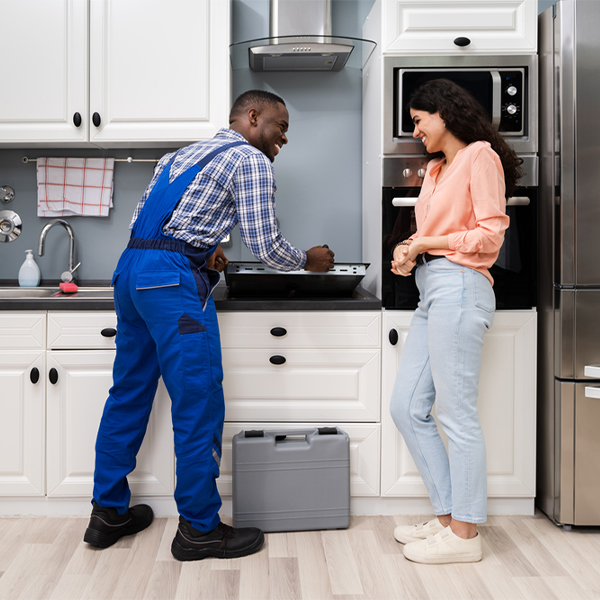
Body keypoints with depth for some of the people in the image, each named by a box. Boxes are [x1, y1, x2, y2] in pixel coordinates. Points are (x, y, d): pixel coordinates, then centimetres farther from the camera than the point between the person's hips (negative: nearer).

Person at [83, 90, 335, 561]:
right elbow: (265, 246, -6)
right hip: (173, 278, -9)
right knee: (198, 403, -2)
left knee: (129, 393, 14)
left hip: (131, 268, 10)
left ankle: (109, 512, 25)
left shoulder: (185, 154, 25)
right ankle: (199, 528, 7)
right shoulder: (251, 160, -1)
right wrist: (309, 260, 11)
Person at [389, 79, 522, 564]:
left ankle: (465, 535, 6)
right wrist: (410, 252, 4)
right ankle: (448, 517, 18)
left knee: (457, 415, -5)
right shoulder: (436, 168, 23)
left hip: (458, 287, -9)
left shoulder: (480, 158, -2)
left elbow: (489, 235, -10)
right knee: (407, 408, 8)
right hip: (432, 290, 9)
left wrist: (428, 242, -5)